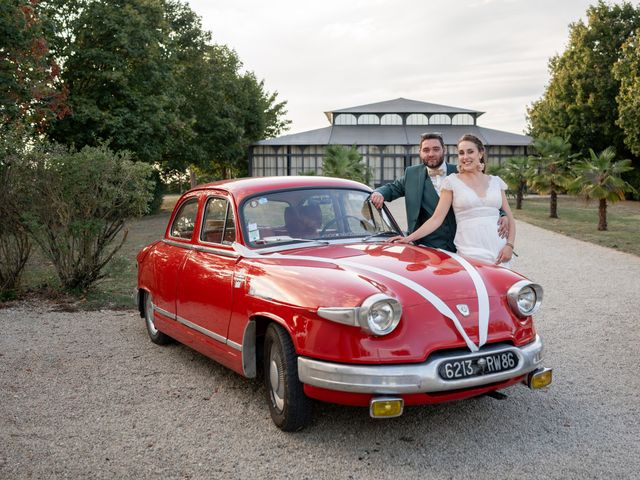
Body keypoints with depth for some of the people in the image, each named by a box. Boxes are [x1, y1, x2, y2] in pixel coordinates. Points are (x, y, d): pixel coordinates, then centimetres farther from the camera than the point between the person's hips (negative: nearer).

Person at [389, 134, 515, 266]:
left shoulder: (496, 181, 12)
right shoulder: (452, 181, 3)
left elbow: (509, 217, 13)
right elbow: (437, 219, -2)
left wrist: (509, 245, -3)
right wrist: (409, 238, -12)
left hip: (499, 252, 3)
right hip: (471, 254, -3)